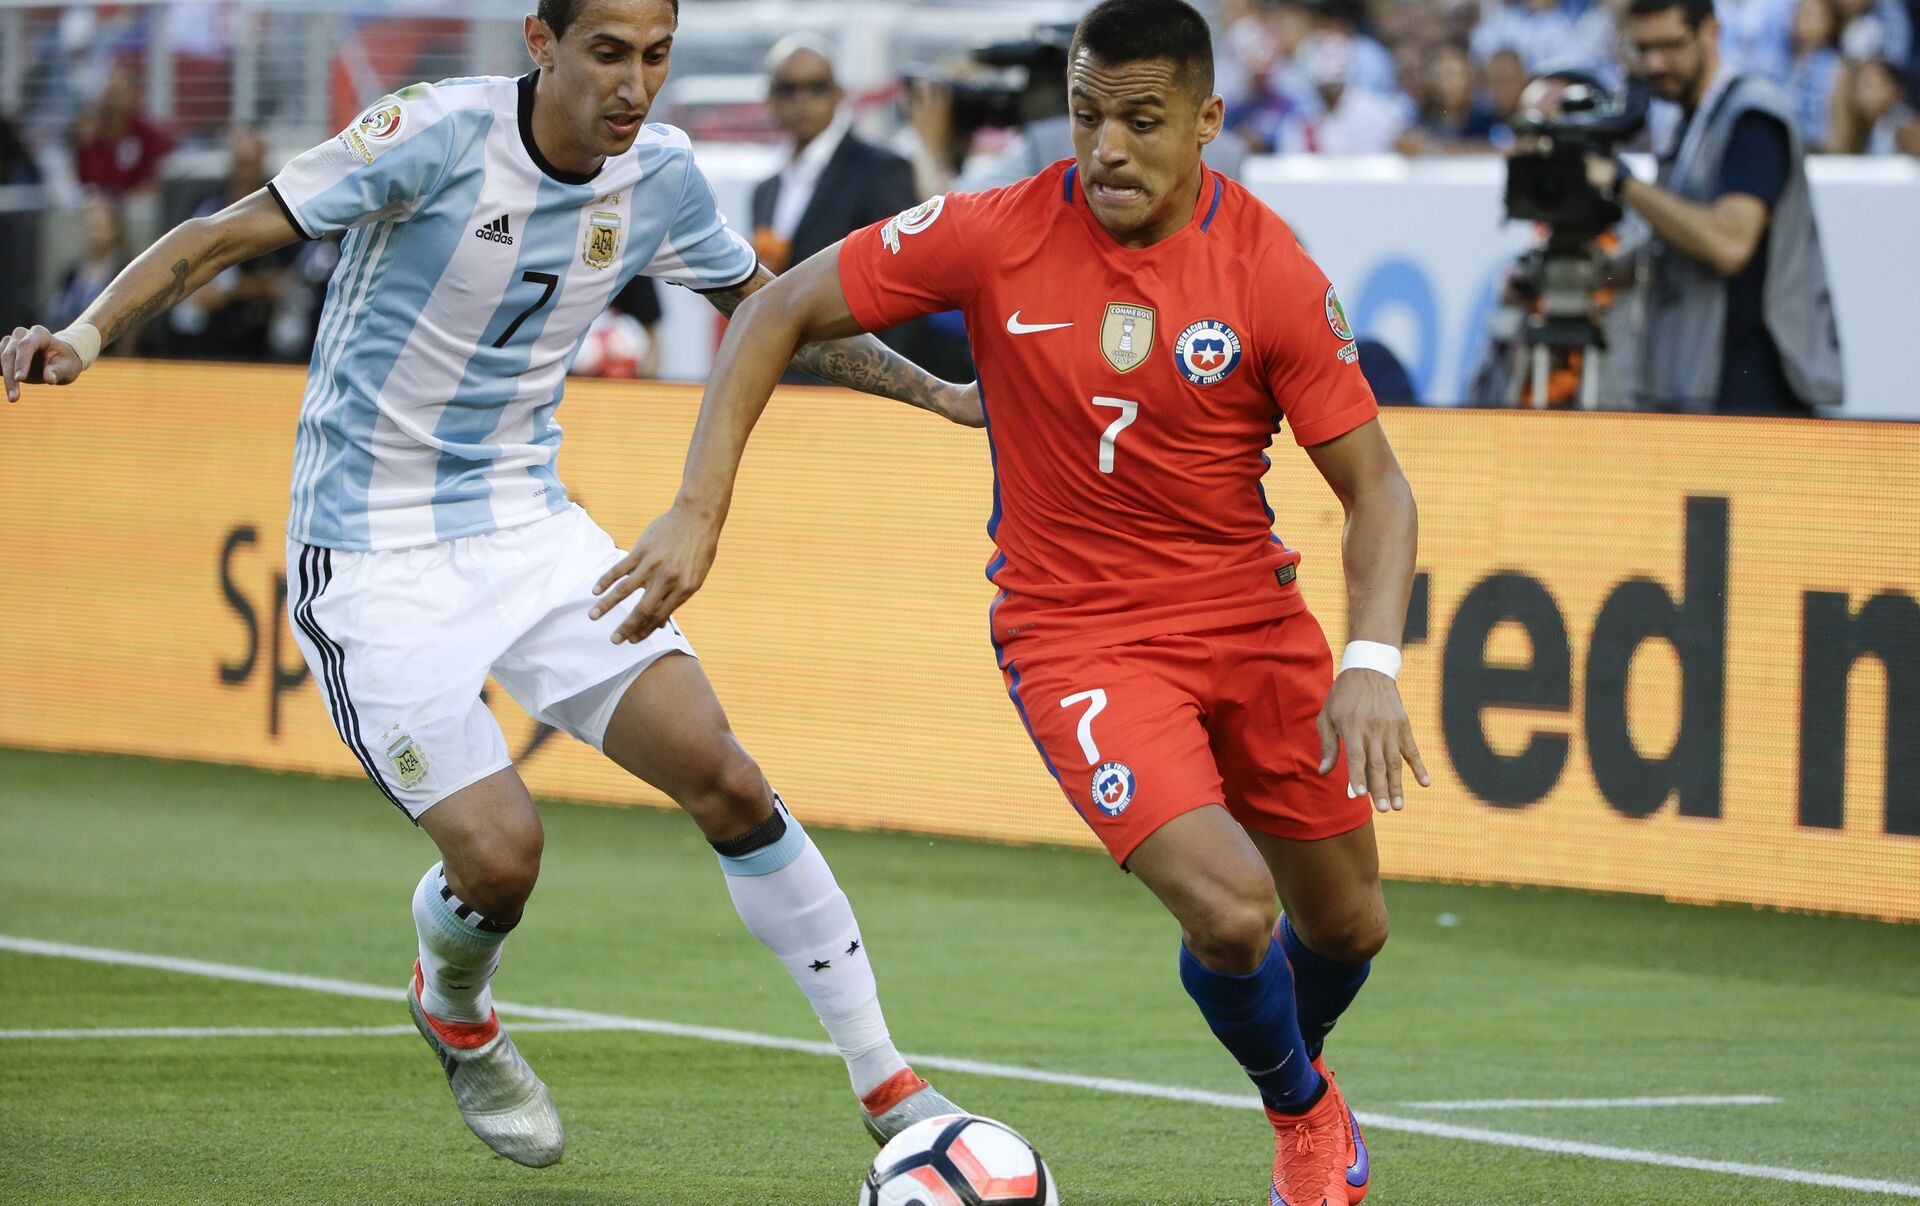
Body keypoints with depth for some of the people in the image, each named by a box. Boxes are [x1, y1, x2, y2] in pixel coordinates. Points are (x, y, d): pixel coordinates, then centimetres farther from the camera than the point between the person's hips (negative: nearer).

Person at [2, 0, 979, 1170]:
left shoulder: (660, 174, -1)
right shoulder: (437, 135, -19)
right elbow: (221, 237, -18)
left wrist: (936, 392, 15)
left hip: (531, 527, 5)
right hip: (375, 557, -5)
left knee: (727, 784, -10)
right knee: (498, 853, -16)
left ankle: (887, 1087, 3)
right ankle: (455, 1012, 22)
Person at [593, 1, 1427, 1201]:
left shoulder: (1273, 271, -13)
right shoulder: (996, 236, -15)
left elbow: (1376, 489, -9)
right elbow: (779, 312, -5)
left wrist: (1372, 665, -25)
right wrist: (699, 511, -13)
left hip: (1253, 617, 3)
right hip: (1076, 633, -3)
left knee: (1348, 923, 14)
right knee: (1228, 908, -21)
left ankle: (1305, 1077, 52)